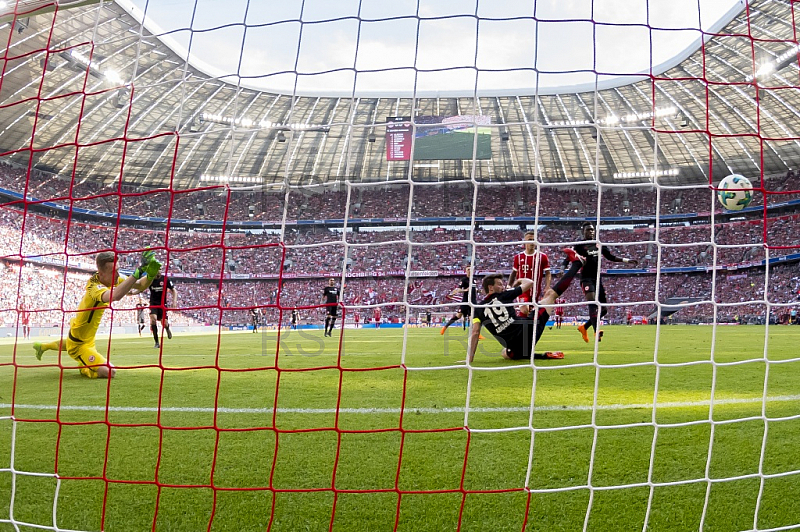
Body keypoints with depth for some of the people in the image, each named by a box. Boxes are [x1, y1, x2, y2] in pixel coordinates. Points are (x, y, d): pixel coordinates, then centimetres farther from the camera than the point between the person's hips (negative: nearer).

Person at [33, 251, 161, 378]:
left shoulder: (114, 280, -12)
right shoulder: (94, 286, -36)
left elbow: (140, 285, -13)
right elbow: (115, 296, -58)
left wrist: (151, 274, -35)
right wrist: (138, 271, -62)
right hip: (79, 345, -9)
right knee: (109, 372, -25)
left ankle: (43, 347, 67)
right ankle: (84, 368, 5)